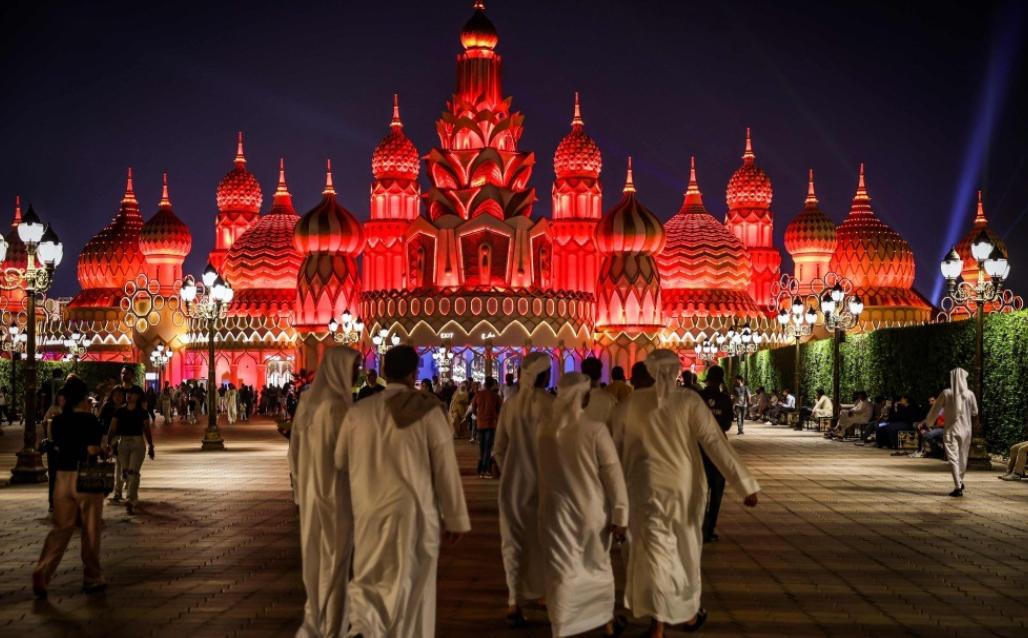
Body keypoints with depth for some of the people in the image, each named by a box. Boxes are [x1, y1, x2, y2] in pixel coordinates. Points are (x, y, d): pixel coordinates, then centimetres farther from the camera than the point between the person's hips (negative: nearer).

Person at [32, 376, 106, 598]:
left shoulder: (58, 420, 3)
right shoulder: (90, 421, -12)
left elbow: (58, 446, 13)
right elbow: (93, 450, -18)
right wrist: (105, 448, 2)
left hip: (63, 476, 5)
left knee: (60, 528, 10)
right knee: (90, 530, 8)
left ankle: (42, 574, -5)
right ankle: (92, 578, 17)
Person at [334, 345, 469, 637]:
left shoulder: (357, 411, 0)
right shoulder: (428, 410, -9)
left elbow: (340, 463, 10)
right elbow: (446, 468, -8)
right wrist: (456, 519, 1)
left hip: (369, 513, 3)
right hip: (414, 513, -2)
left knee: (370, 581, 17)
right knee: (411, 587, 11)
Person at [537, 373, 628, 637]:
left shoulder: (546, 427, -5)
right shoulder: (595, 428, -16)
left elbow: (542, 470, 6)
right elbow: (613, 474, -15)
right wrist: (620, 515, -8)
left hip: (556, 510, 2)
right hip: (592, 511, -2)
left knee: (562, 572, 10)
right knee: (599, 567, 19)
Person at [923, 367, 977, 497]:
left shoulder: (946, 393, -10)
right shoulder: (969, 394, -7)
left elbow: (935, 410, 0)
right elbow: (975, 412, 3)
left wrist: (928, 421, 18)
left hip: (951, 429, -2)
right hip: (965, 430, 2)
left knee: (953, 458, -2)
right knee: (963, 457, 18)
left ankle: (958, 487, -11)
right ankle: (960, 481, 32)